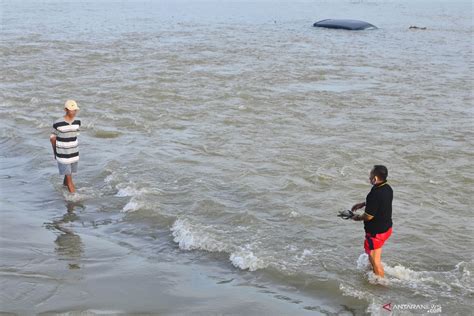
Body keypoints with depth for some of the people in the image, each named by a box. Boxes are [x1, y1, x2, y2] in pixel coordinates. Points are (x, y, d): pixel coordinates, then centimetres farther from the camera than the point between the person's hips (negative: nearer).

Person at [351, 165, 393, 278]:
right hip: (387, 227, 10)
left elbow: (368, 216, -26)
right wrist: (363, 204, 14)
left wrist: (358, 217, -5)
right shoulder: (388, 188, -3)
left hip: (376, 231, -10)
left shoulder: (375, 194, -31)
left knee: (375, 260, 7)